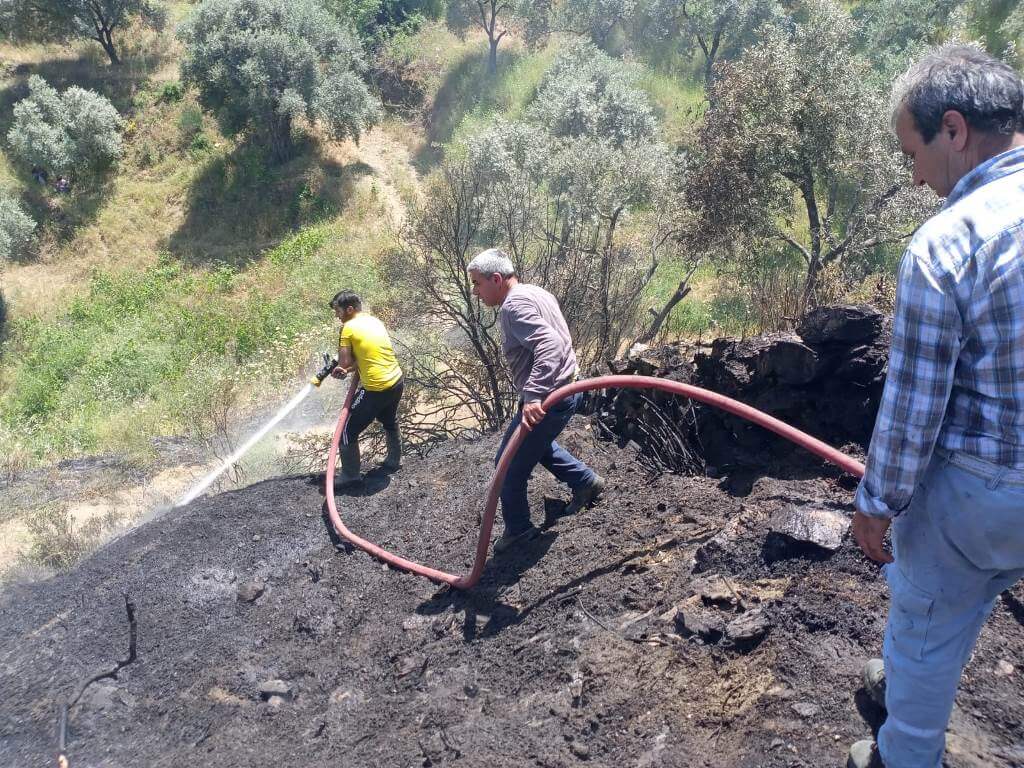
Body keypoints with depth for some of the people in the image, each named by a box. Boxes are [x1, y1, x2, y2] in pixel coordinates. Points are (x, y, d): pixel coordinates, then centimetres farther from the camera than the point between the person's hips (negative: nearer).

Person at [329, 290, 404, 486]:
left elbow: (344, 362, -11)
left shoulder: (349, 327, -11)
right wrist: (348, 369, 5)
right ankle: (394, 461, 47)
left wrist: (346, 367, 11)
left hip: (376, 389, -8)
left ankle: (350, 475, 14)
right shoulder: (374, 321, 11)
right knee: (390, 422, 32)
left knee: (348, 429, 7)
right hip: (396, 381, 8)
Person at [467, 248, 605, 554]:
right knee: (537, 445, 33)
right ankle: (587, 481, 40)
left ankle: (518, 528, 19)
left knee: (509, 464, 4)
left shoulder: (514, 305, -22)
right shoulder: (535, 292, 10)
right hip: (565, 388, 10)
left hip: (547, 399, -10)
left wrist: (533, 396, -44)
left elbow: (550, 345, -37)